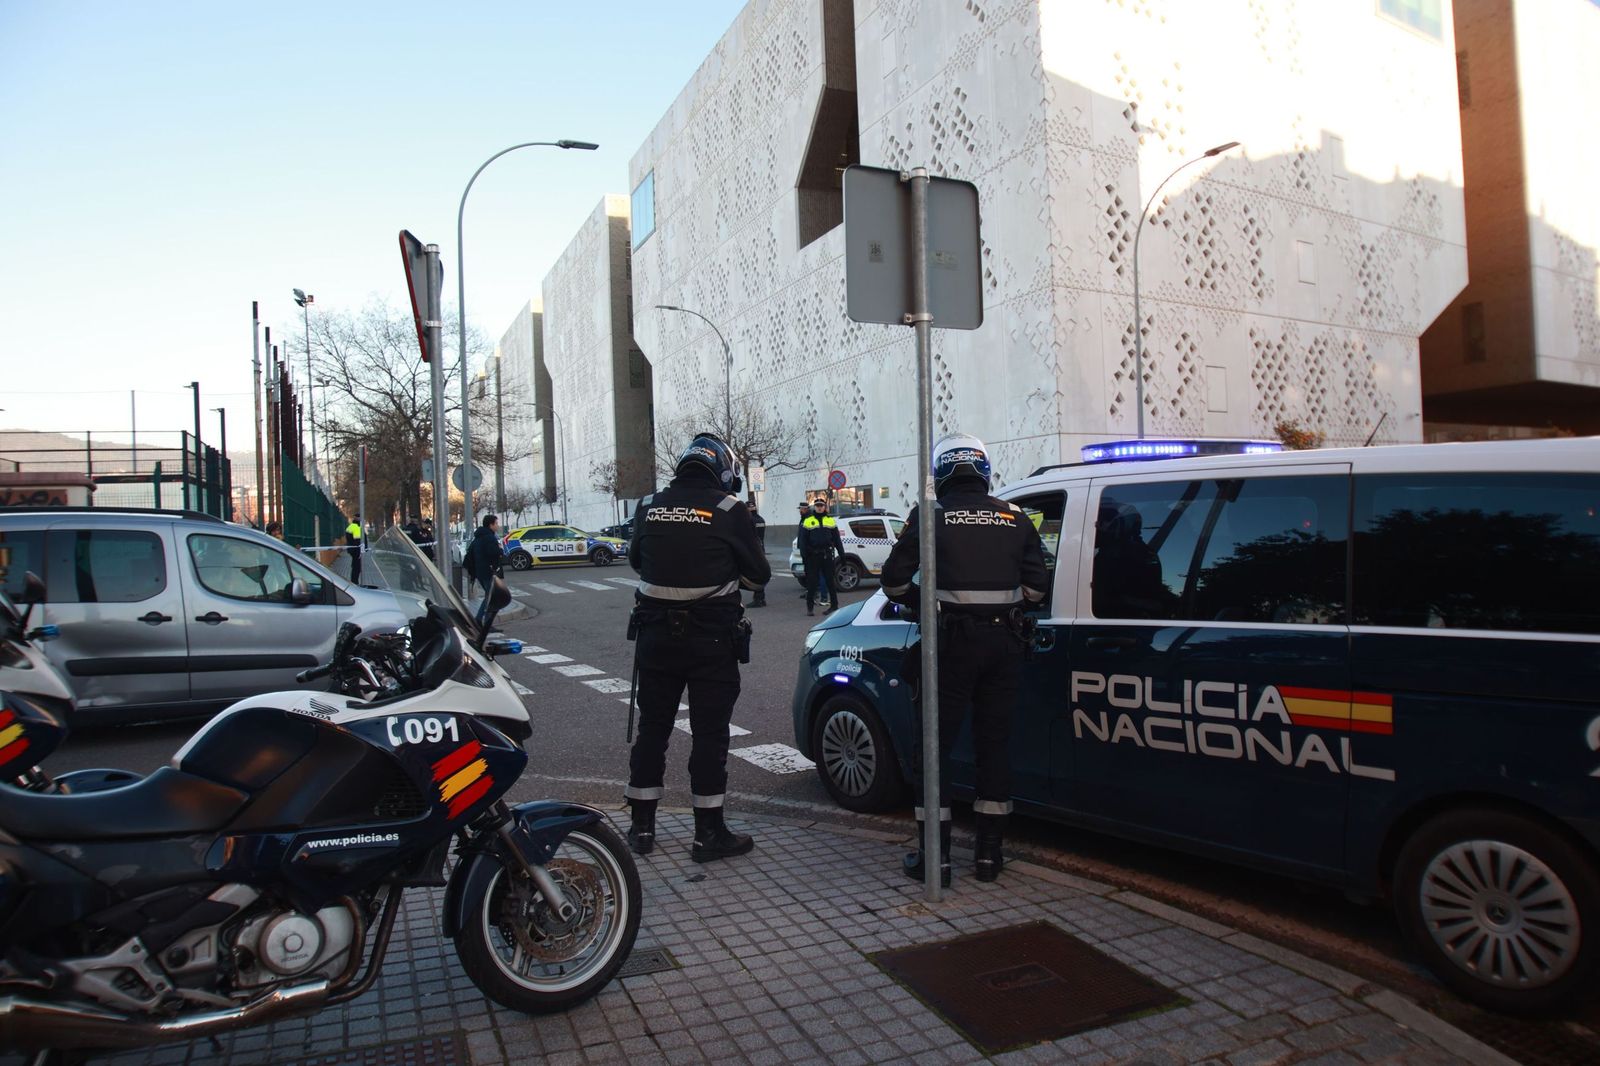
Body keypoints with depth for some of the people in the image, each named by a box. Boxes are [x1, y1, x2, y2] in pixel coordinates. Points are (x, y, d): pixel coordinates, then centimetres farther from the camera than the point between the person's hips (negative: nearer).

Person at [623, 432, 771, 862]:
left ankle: (641, 826, 21)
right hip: (712, 638, -3)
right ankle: (709, 833, 10)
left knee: (652, 728, 13)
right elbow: (758, 574, -1)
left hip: (655, 634, 4)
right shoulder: (728, 509, -8)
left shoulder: (649, 506, 2)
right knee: (710, 733, 5)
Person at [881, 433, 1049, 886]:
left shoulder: (930, 516, -1)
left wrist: (923, 603, 15)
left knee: (936, 745, 6)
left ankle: (935, 855, 8)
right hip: (1004, 640, 4)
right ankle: (989, 852, 19)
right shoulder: (1014, 517, 8)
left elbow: (894, 580, -2)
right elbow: (1037, 584, 6)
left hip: (953, 639, -3)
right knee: (993, 742, 13)